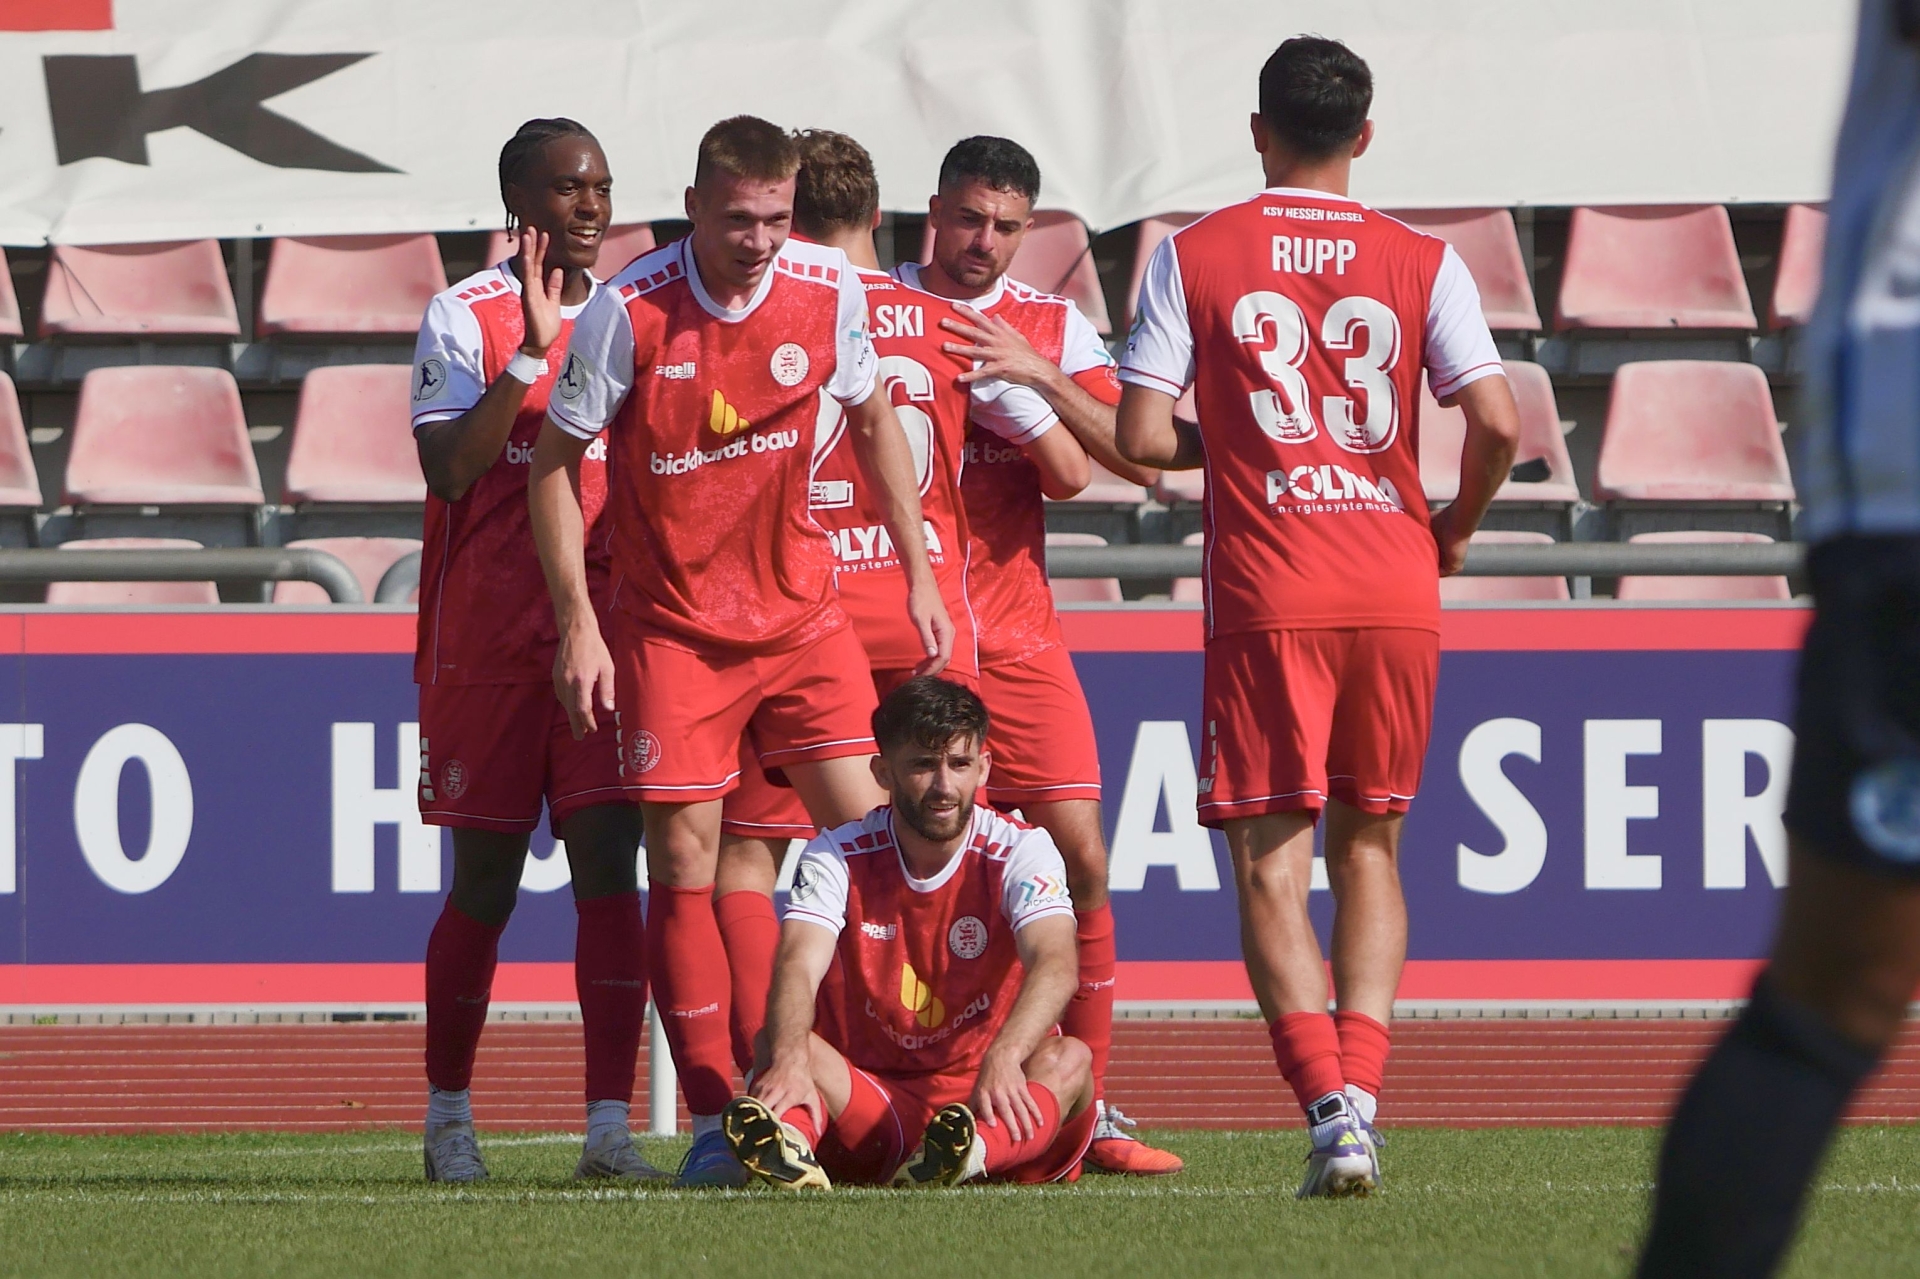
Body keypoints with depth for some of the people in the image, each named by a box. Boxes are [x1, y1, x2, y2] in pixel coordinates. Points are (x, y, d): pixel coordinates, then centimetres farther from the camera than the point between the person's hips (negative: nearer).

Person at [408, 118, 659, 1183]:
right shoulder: (465, 318, -4)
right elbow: (447, 468, -16)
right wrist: (531, 356, -22)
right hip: (488, 643, -3)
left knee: (608, 863, -9)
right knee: (486, 882, 4)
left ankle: (609, 1125, -13)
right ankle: (447, 1115, 21)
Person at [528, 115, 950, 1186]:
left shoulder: (829, 290, -6)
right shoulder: (628, 313, -15)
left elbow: (874, 422, 12)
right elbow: (554, 462, -6)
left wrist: (919, 576, 11)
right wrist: (580, 624, -10)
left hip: (803, 614, 3)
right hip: (672, 626, -3)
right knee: (684, 867, -5)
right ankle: (715, 1118, -1)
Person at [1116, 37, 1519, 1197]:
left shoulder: (1194, 257, 2)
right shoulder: (1421, 262, 4)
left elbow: (1143, 436, -3)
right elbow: (1498, 421, -6)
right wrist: (1455, 527, 12)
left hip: (1266, 600, -2)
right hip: (1396, 589, 2)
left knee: (1271, 862, 1)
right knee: (1369, 847, 15)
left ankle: (1329, 1107, -16)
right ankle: (1360, 1088, -1)